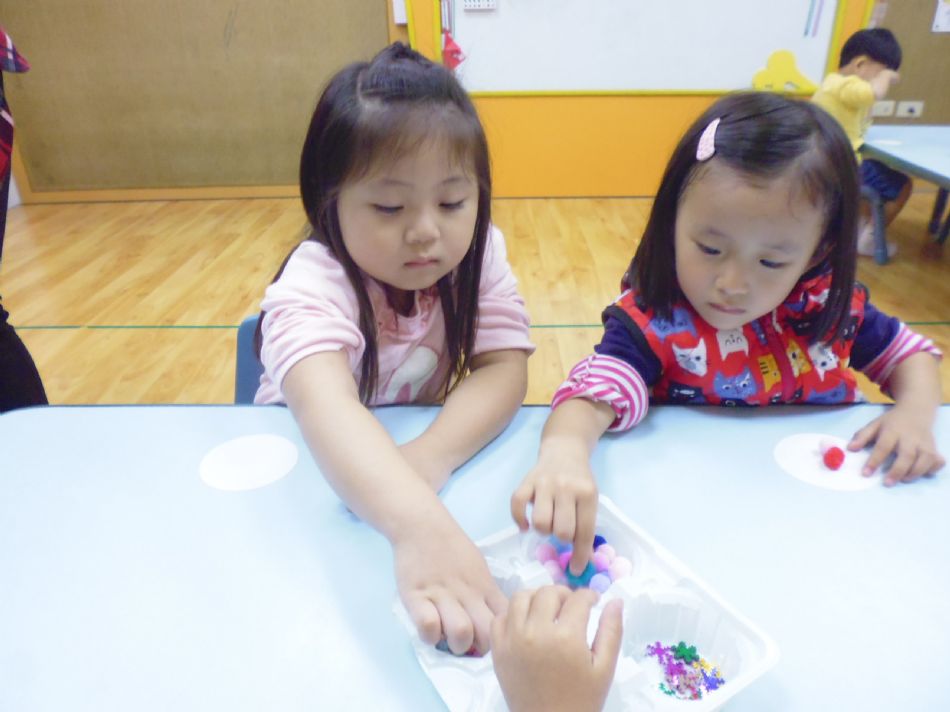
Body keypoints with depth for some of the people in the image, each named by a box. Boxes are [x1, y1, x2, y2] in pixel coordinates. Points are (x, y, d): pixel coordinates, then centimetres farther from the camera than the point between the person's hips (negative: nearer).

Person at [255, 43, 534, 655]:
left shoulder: (478, 253, -13)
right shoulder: (317, 281, -27)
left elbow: (504, 370, -21)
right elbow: (325, 406, -44)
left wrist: (430, 458, -38)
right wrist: (420, 525, -59)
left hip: (424, 456, 4)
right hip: (306, 472, -4)